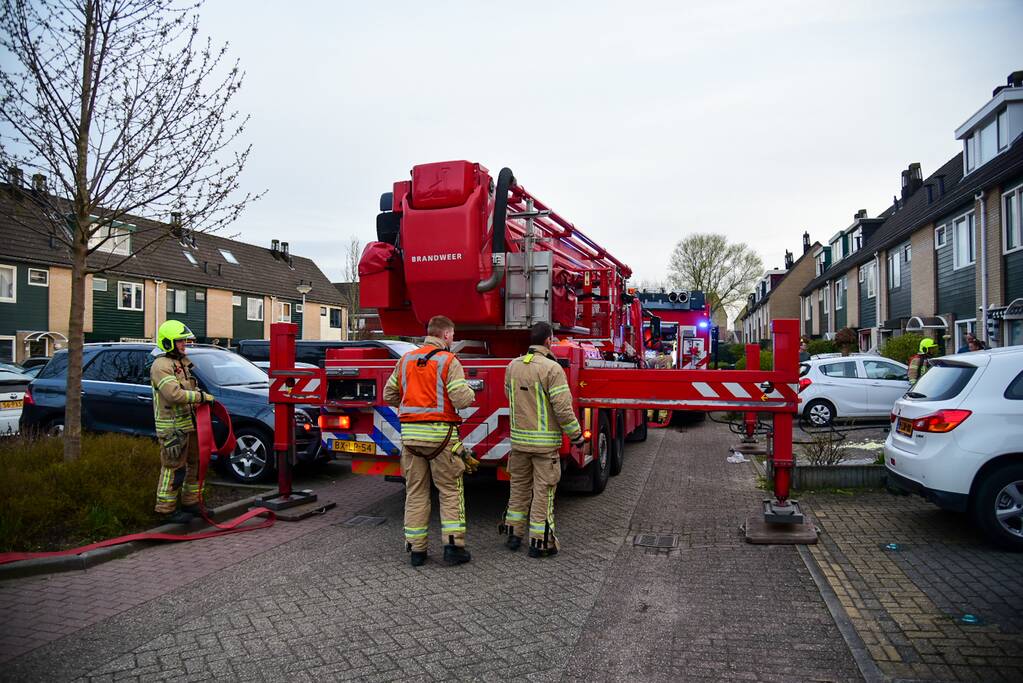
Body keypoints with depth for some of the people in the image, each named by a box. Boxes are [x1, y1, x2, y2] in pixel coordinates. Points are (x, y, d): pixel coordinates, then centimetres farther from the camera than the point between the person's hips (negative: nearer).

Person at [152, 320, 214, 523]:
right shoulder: (161, 365, -14)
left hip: (189, 424, 10)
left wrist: (201, 394, 8)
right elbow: (174, 394, -25)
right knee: (174, 469, -5)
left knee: (196, 463, 16)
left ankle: (191, 503, 28)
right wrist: (201, 397, -19)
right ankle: (167, 510, 5)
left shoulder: (183, 362, 17)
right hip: (172, 428, -10)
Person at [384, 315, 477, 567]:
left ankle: (416, 549, 13)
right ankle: (453, 545, 4)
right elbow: (462, 399, -14)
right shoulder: (448, 361, -7)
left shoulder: (406, 360, 10)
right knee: (450, 490, 6)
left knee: (415, 492, 10)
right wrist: (470, 392, 7)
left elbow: (389, 395, 15)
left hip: (410, 433, 5)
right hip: (440, 433, -4)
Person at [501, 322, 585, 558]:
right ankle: (539, 542, 9)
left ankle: (513, 534, 26)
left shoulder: (513, 366, 3)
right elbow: (563, 408, -17)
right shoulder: (552, 368, -15)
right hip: (545, 441, -5)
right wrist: (576, 435, -7)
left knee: (519, 486, 18)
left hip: (518, 438, 6)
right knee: (543, 491, 3)